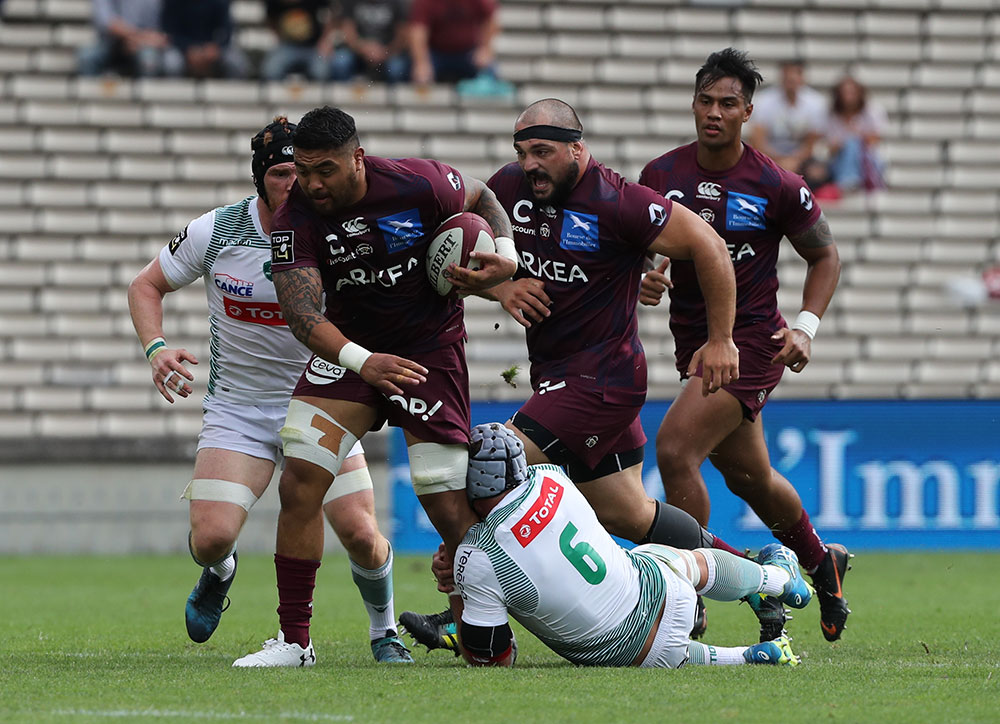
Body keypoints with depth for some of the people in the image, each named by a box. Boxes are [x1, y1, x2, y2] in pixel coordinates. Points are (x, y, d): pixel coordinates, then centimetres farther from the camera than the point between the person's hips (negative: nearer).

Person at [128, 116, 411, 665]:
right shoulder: (216, 232, -10)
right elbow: (147, 286, 4)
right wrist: (156, 347, -14)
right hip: (236, 408, 0)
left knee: (361, 534, -13)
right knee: (211, 537, -14)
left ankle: (384, 631, 17)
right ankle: (218, 574, 26)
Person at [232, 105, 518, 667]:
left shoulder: (419, 185, -19)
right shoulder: (295, 220, -16)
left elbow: (481, 198, 4)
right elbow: (301, 312, -26)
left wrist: (507, 253, -14)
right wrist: (361, 362, -41)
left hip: (432, 346, -2)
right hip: (348, 346, 2)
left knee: (448, 505, -8)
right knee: (300, 482, -12)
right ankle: (294, 639, -2)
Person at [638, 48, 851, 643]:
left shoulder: (777, 186, -9)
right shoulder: (660, 176, 0)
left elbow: (825, 257, 3)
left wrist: (805, 327, -8)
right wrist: (645, 280, -12)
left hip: (753, 341, -5)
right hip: (694, 341, 5)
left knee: (675, 448, -22)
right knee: (748, 475, 18)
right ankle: (821, 562, 45)